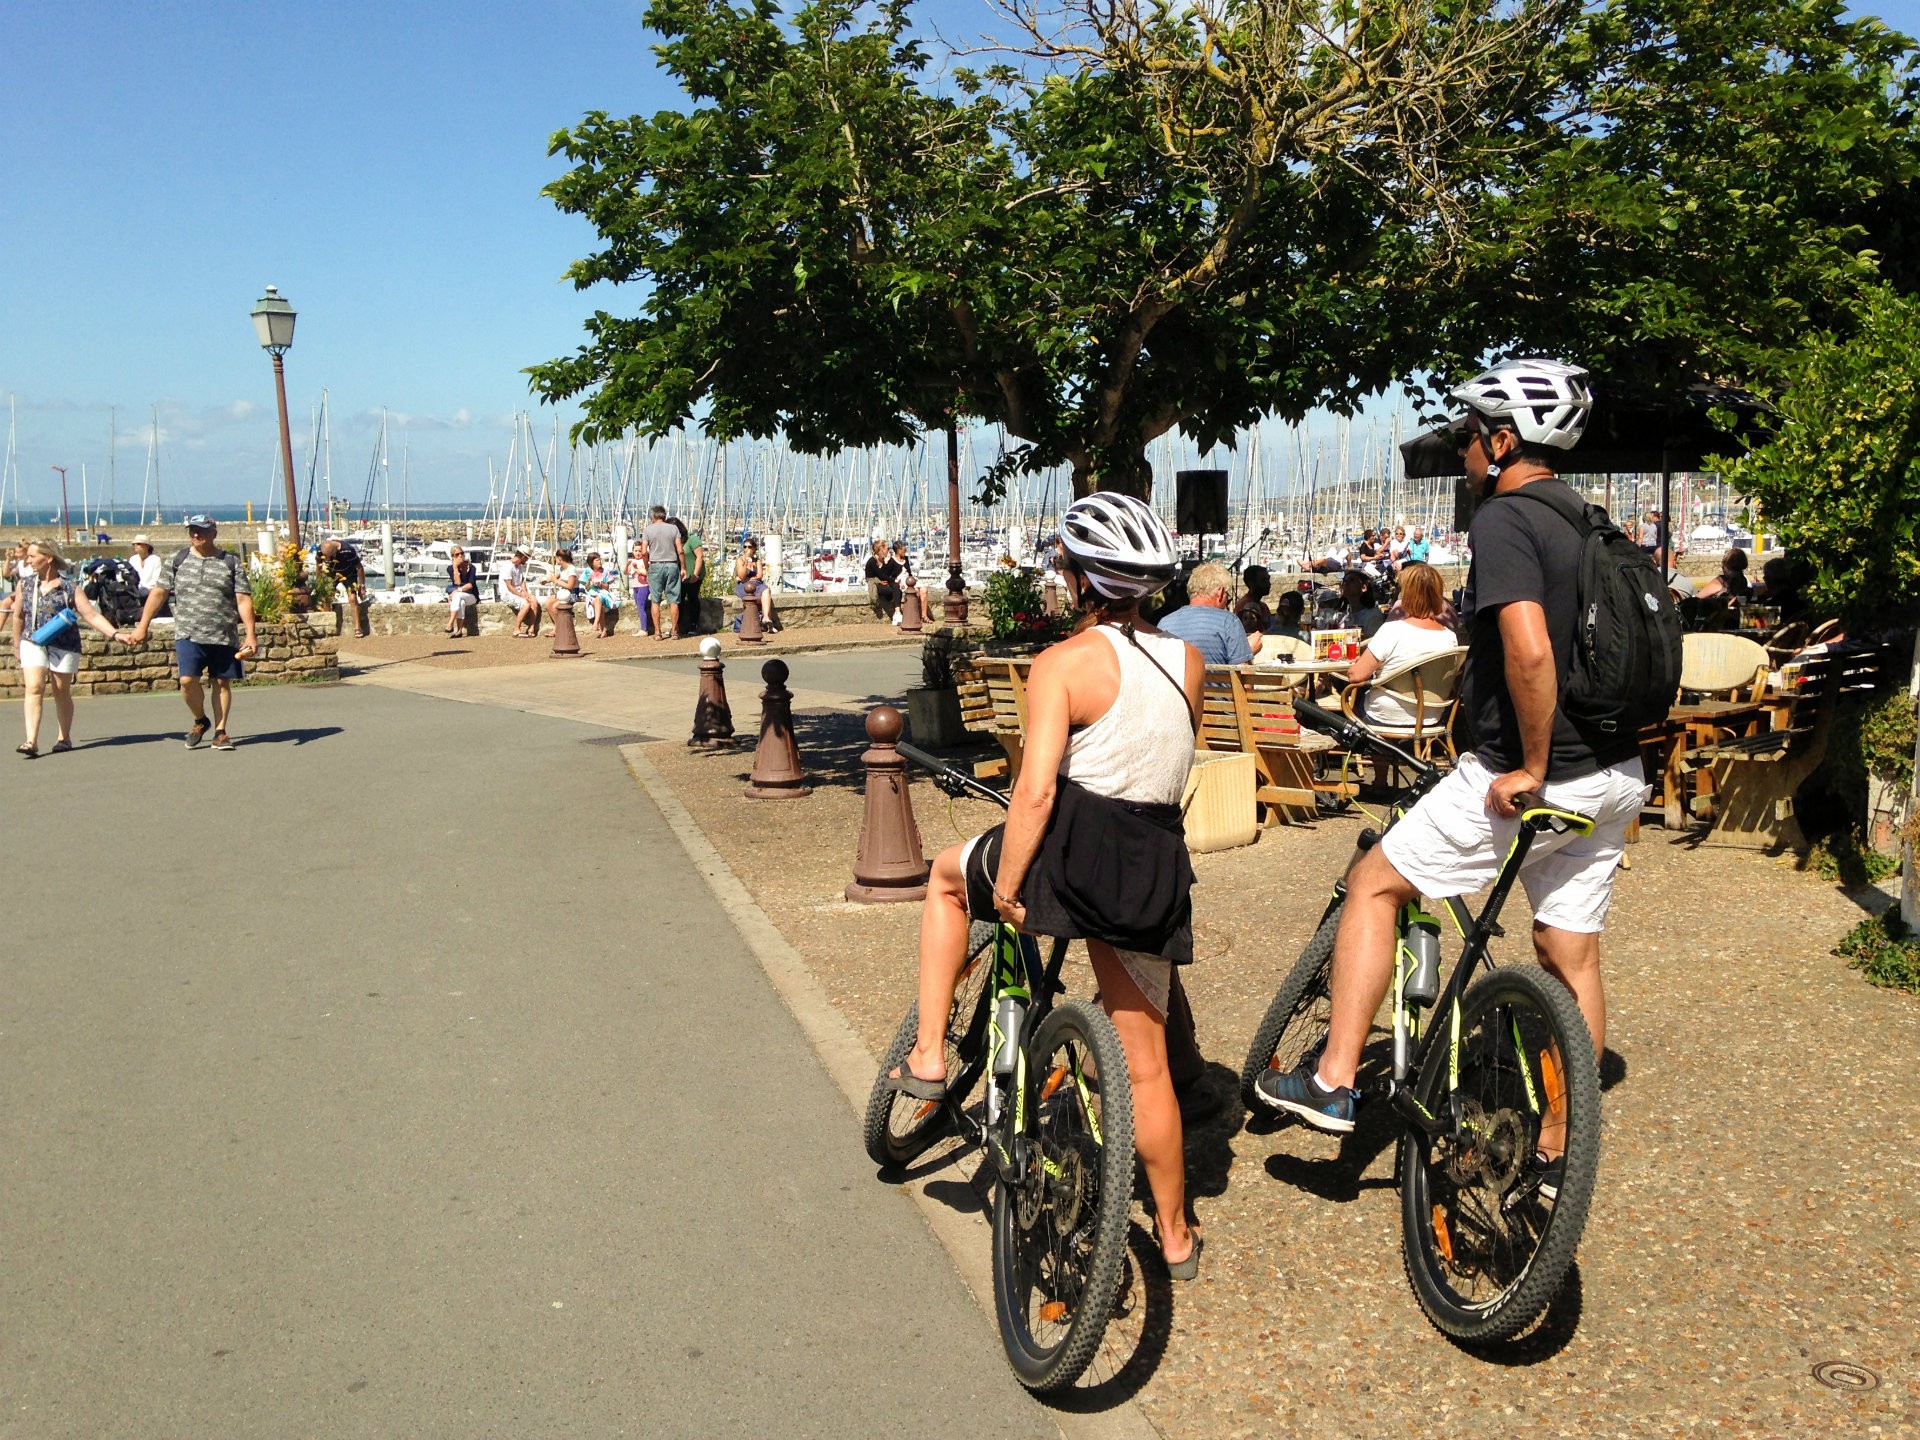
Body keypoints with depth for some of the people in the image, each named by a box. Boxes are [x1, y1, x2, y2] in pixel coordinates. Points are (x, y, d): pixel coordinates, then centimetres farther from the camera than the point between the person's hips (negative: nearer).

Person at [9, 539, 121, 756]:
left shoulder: (70, 589, -5)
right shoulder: (25, 585, 6)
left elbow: (92, 616, -9)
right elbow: (19, 616, 17)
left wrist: (115, 634, -21)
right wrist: (17, 645, 23)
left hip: (64, 645, -2)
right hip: (33, 643, 2)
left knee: (62, 692, 7)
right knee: (33, 688, -12)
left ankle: (65, 738, 23)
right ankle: (31, 741, -17)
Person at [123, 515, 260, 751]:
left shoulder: (231, 563, 4)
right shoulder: (177, 561, 9)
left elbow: (243, 600, 0)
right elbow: (158, 593, 12)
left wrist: (250, 634, -8)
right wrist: (142, 626, 9)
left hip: (224, 636, 0)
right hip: (188, 634, 0)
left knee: (222, 683, 3)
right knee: (188, 680, -12)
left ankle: (220, 731, 12)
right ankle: (200, 720, 13)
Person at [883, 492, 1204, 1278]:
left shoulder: (1065, 661, -11)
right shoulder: (1187, 661, 5)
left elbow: (1036, 791, -19)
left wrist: (1005, 889, -11)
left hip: (1073, 852, -5)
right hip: (1155, 872, 5)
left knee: (949, 874, 27)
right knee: (1145, 1066, 17)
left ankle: (928, 1056, 24)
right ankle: (1175, 1235, 29)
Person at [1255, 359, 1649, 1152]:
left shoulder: (1503, 520, -14)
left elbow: (1530, 650, -29)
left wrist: (1531, 767, -21)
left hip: (1526, 781, -8)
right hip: (1614, 777, 9)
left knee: (1373, 883, 4)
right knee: (1572, 961, 14)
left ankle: (1331, 1081, 4)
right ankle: (1560, 1149, 25)